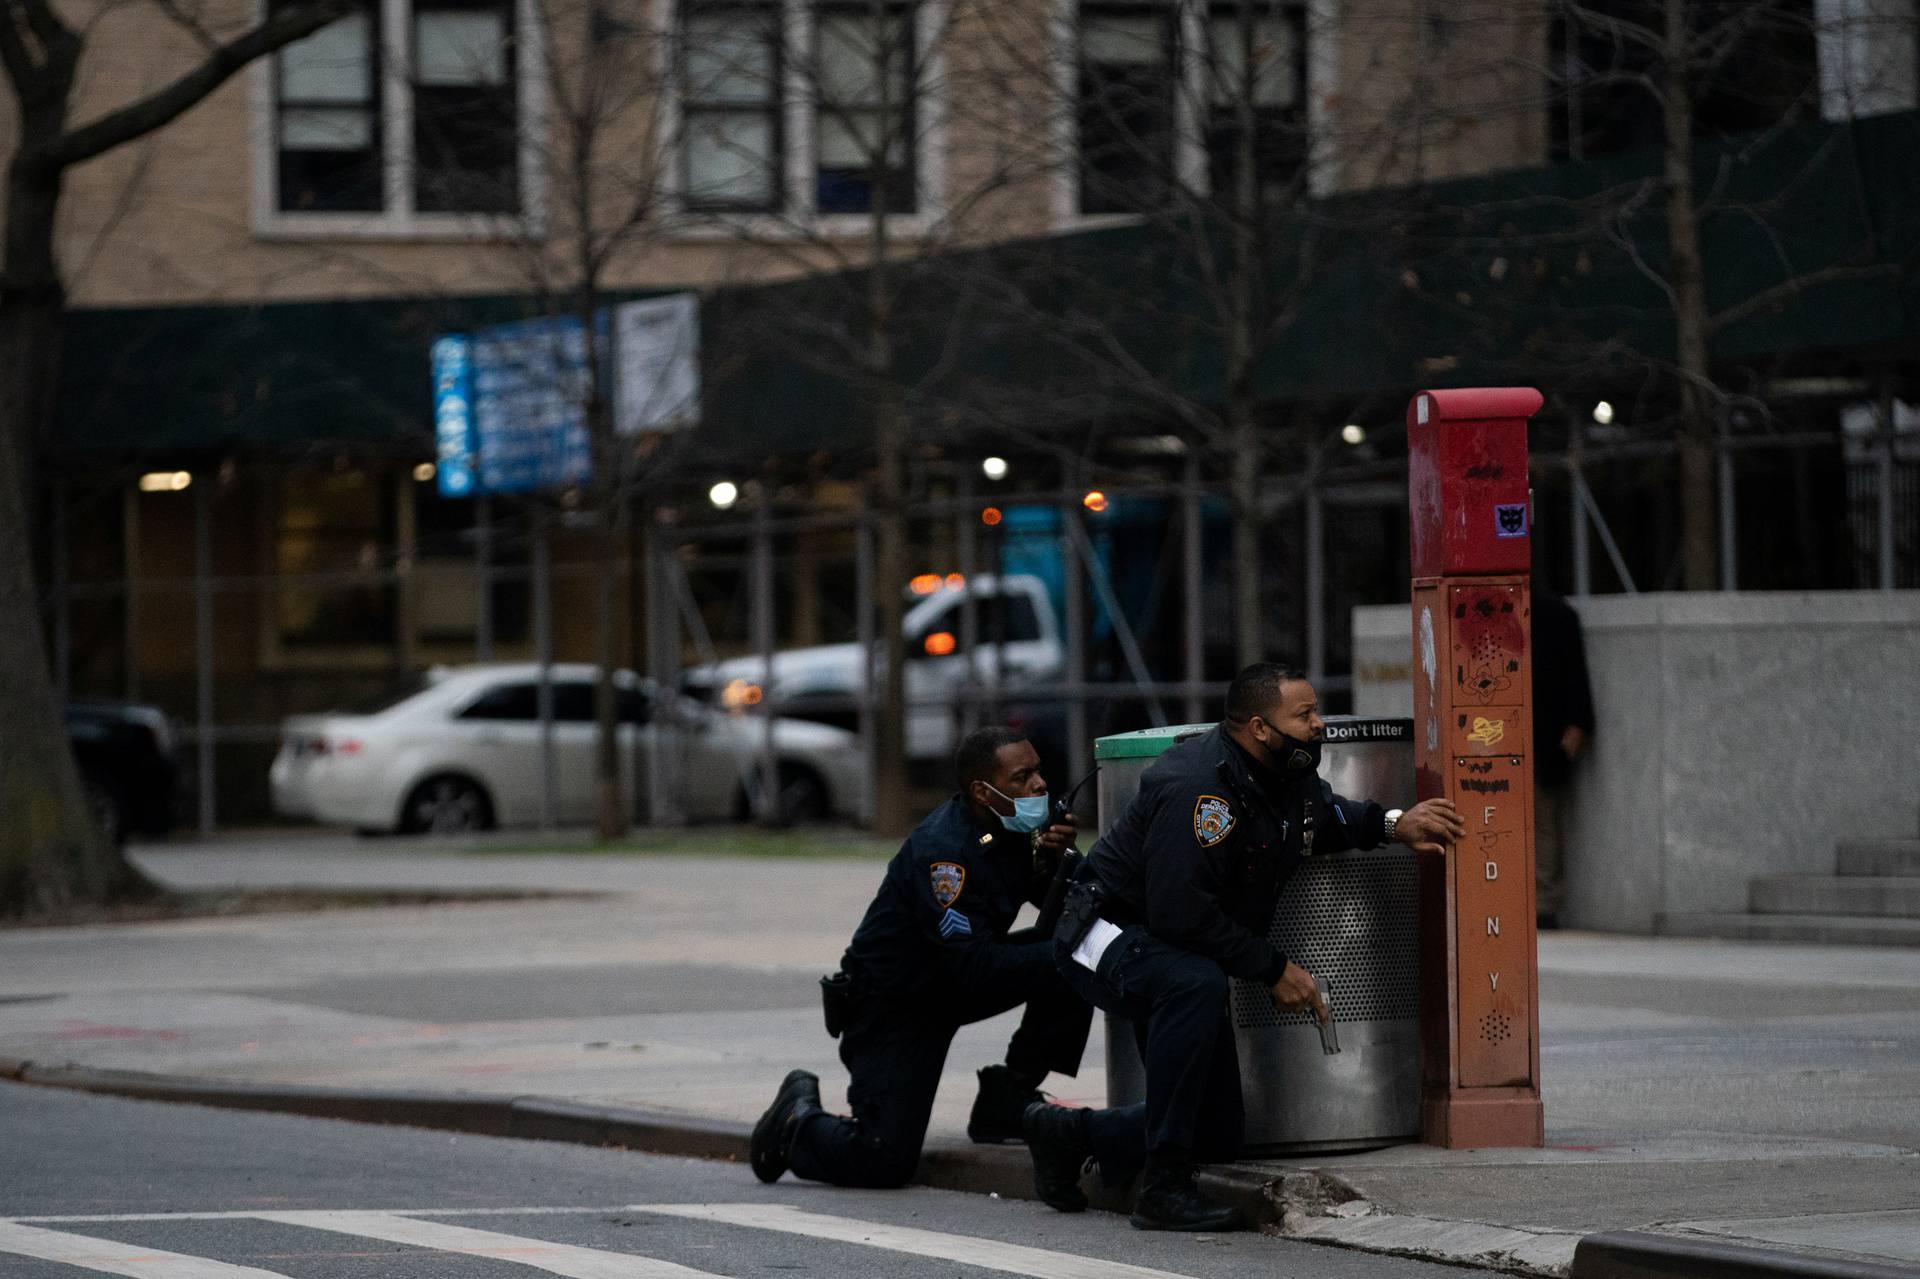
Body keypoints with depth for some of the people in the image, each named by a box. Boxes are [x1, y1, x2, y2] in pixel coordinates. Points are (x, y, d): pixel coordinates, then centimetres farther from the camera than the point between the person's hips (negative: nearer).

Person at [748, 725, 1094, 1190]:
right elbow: (973, 967, -32)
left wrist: (1052, 858, -17)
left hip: (955, 985, 8)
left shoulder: (1010, 828, -4)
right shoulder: (943, 851, -29)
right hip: (893, 1000, -8)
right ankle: (798, 1121, 15)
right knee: (884, 1163, -16)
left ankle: (1007, 1099, -2)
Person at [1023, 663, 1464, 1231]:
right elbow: (1181, 914, -33)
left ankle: (1070, 1133, 27)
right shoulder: (1199, 789, -29)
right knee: (1194, 984, -43)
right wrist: (1272, 969, -25)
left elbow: (1324, 812, 26)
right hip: (1112, 938, -9)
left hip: (1186, 955, 9)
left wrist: (1394, 824, 6)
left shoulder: (1286, 775, 0)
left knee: (1219, 1136, 5)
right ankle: (1163, 1189, -38)